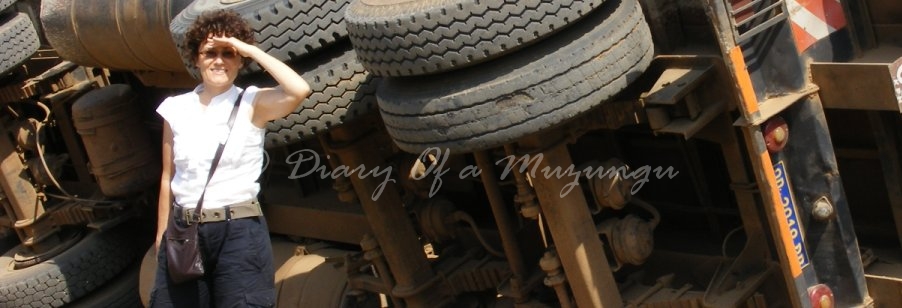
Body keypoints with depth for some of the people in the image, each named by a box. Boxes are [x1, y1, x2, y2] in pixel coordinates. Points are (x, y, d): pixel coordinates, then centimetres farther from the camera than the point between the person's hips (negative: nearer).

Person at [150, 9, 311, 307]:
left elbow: (299, 90, -21)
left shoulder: (253, 104, -1)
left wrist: (251, 50, -13)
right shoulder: (176, 108, 8)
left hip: (239, 231, -3)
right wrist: (161, 236, 11)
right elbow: (167, 178, 12)